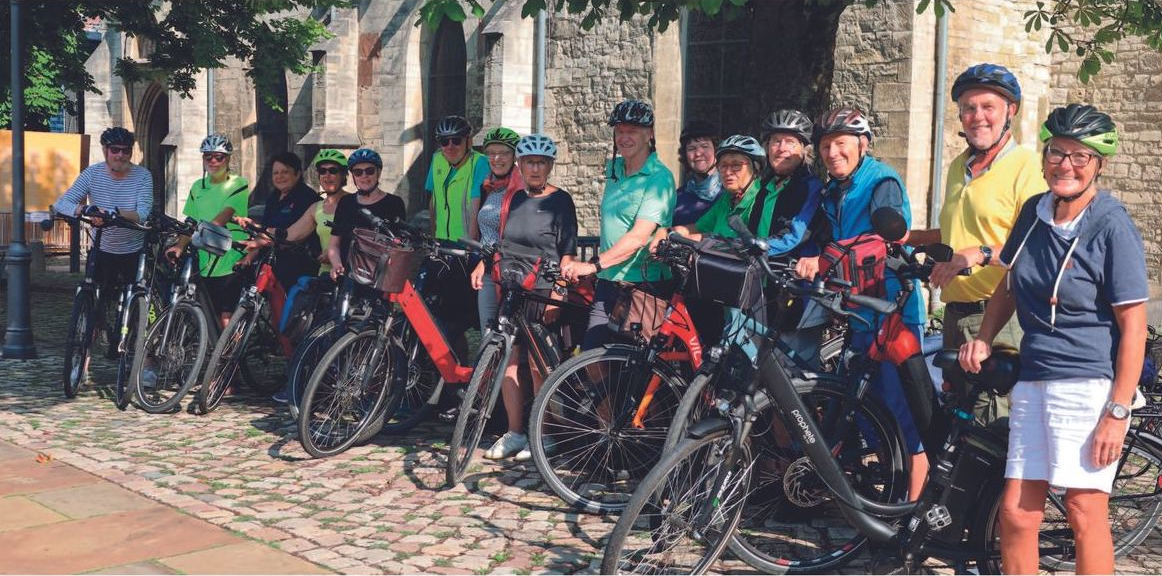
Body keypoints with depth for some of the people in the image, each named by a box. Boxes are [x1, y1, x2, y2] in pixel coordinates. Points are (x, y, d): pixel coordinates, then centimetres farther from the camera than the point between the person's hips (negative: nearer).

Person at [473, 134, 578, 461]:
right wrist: (484, 265, 6)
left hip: (542, 291, -6)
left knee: (538, 364, -2)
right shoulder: (515, 199, 14)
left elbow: (567, 253, -7)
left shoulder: (559, 201, -3)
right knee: (508, 361, 4)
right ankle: (515, 433, 14)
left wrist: (557, 293, -15)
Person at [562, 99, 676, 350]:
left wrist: (594, 264, -29)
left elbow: (638, 237, -21)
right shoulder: (613, 169, 12)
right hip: (608, 282, 6)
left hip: (644, 285, -6)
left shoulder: (659, 177, -11)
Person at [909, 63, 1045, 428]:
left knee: (994, 425, -10)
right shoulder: (959, 166, 17)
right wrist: (911, 237, 18)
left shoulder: (1026, 167, -8)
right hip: (956, 316, 8)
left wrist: (982, 253, -28)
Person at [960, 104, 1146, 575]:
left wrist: (1118, 412, -15)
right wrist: (984, 338, 7)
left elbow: (1133, 325, -11)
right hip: (1033, 379, 6)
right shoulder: (1034, 211, 9)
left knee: (1085, 510, -3)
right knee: (1015, 511, 5)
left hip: (1088, 384, -6)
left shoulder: (1112, 225, -9)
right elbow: (1008, 284, 23)